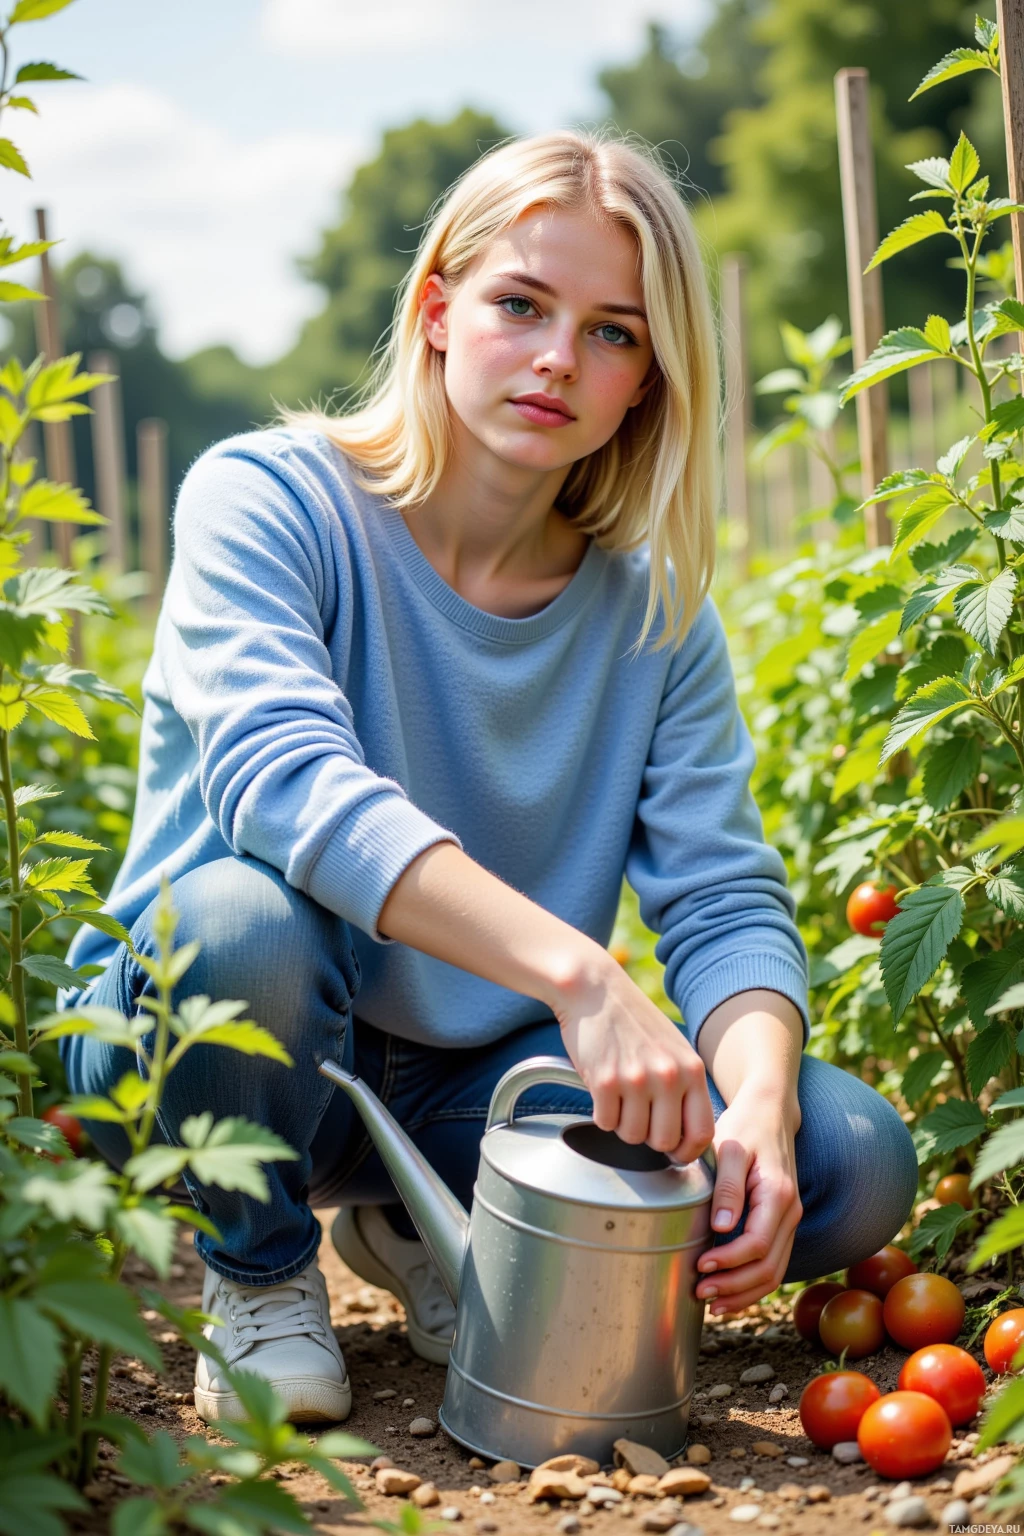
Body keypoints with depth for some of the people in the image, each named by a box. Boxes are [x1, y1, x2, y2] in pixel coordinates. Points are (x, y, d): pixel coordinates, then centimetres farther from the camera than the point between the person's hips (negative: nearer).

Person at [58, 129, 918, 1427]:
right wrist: (577, 972, -44)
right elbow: (282, 781, -32)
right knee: (242, 919, -38)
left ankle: (427, 1229, 8)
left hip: (470, 1080, 4)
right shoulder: (265, 501, -14)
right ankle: (258, 1265, -4)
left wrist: (760, 1101, -29)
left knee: (850, 1165, -16)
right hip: (209, 1056, -3)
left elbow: (724, 897, -7)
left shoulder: (653, 602, 0)